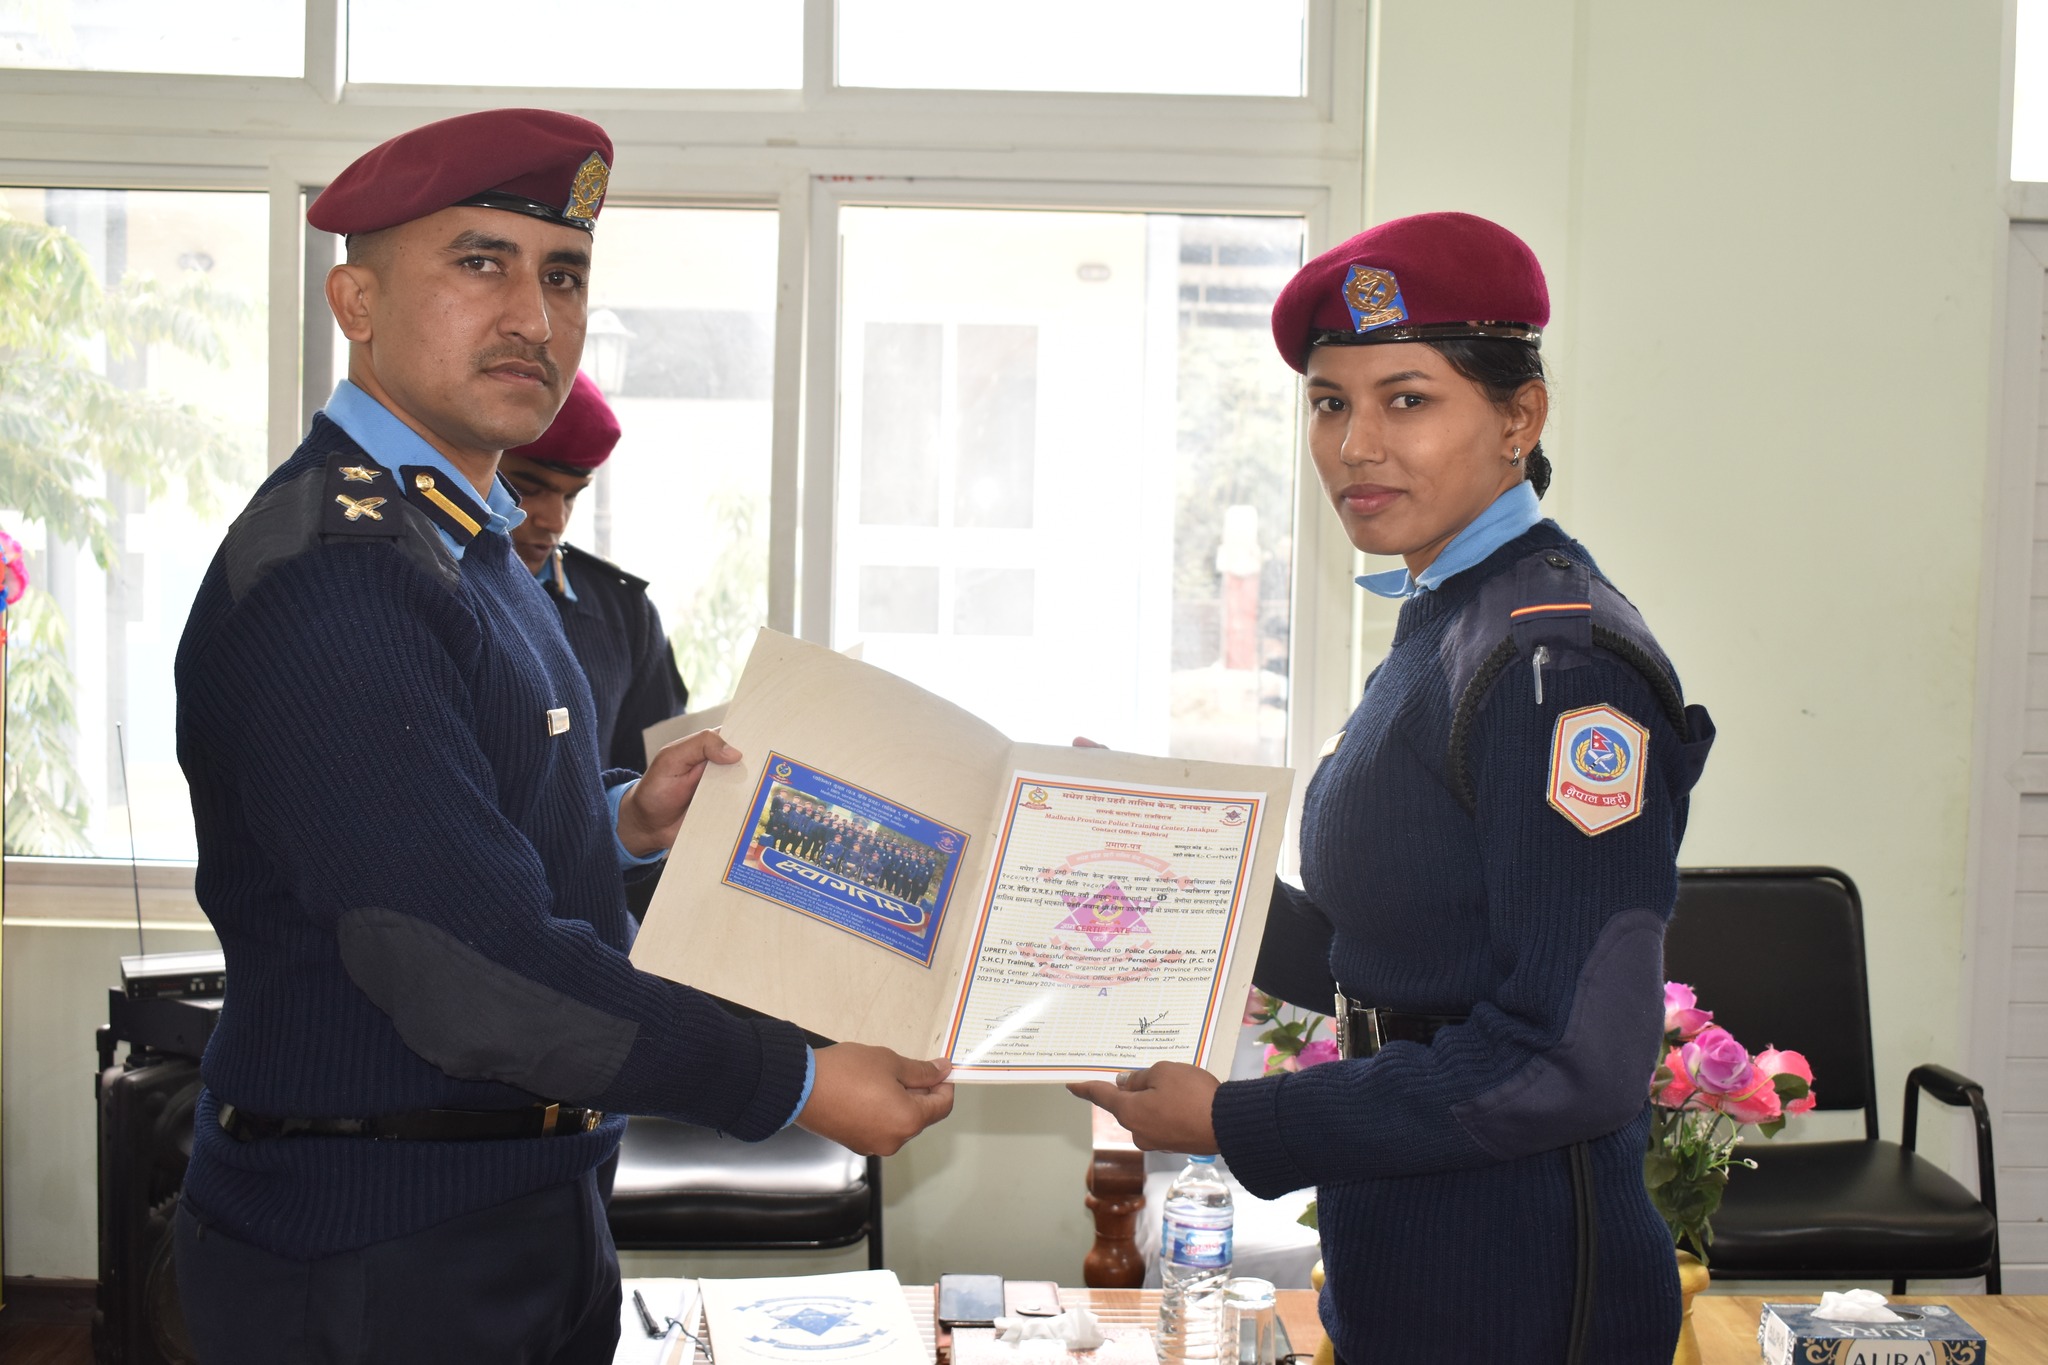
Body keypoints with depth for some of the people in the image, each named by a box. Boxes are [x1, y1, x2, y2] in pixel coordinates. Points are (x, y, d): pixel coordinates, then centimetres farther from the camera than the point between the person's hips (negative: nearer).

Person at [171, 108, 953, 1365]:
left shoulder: (470, 544, 11)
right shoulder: (327, 572, -22)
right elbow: (470, 974, -27)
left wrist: (628, 818, 7)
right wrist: (800, 1085, -20)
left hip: (531, 1216, 9)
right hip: (370, 1261, -9)